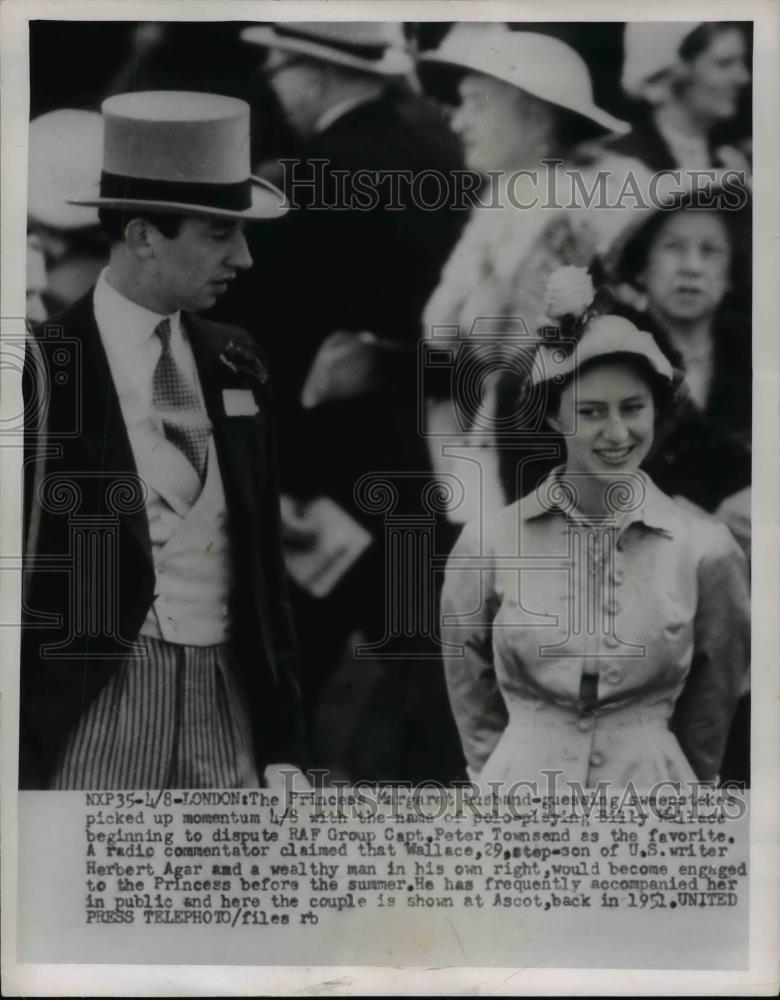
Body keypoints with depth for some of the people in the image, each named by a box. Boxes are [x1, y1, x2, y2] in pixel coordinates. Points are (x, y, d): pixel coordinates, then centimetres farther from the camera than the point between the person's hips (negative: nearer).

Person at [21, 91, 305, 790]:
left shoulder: (237, 363, 7)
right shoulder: (43, 370, -8)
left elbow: (265, 566, 10)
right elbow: (24, 573, -6)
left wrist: (281, 742, 8)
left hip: (230, 700, 4)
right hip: (92, 707, -4)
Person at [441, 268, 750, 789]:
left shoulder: (706, 550, -10)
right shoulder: (490, 541, -10)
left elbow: (712, 700, 4)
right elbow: (469, 686, 4)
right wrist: (496, 769, 11)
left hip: (651, 776, 0)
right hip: (522, 776, 0)